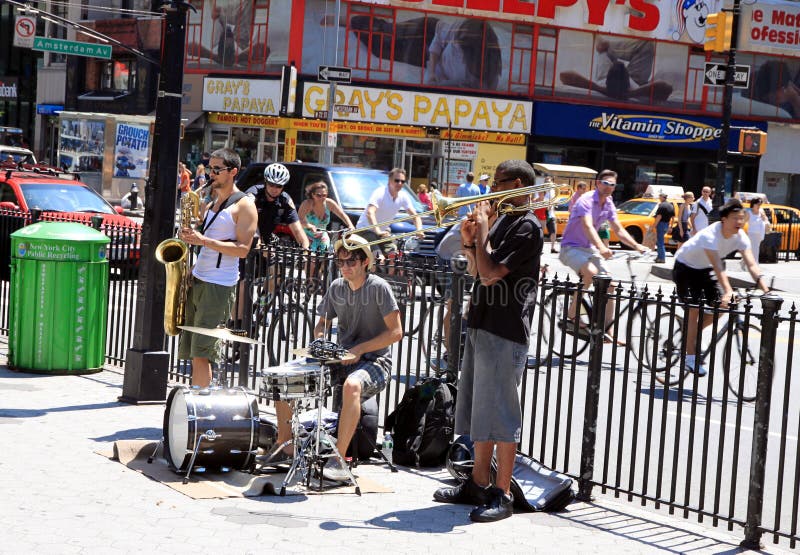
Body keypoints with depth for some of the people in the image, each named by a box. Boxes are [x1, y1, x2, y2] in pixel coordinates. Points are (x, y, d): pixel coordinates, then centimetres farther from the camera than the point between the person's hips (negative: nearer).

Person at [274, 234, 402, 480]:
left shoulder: (378, 287, -10)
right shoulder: (337, 287, 8)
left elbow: (395, 332, -13)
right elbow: (323, 322, 21)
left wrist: (359, 349, -18)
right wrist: (320, 337, -3)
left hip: (373, 361, -7)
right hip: (340, 359, 7)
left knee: (352, 385, -41)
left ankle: (339, 460, -36)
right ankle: (284, 444, 3)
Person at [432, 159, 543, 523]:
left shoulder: (527, 226, -13)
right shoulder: (501, 220, 15)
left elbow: (490, 274, -21)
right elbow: (476, 272, 18)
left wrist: (482, 230, -13)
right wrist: (470, 242, 2)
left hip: (505, 332, -10)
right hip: (482, 325, 10)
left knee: (500, 414, -6)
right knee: (479, 410, 15)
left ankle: (502, 495, -1)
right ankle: (478, 484, 24)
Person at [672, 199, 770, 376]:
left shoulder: (740, 237, -16)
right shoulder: (710, 235, -34)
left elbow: (751, 264, -24)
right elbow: (718, 266, -44)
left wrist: (765, 288, -37)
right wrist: (728, 291, -54)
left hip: (704, 269, 7)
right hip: (685, 267, -7)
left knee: (720, 307, -6)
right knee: (694, 309, -15)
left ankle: (691, 334, 18)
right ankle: (691, 358, -9)